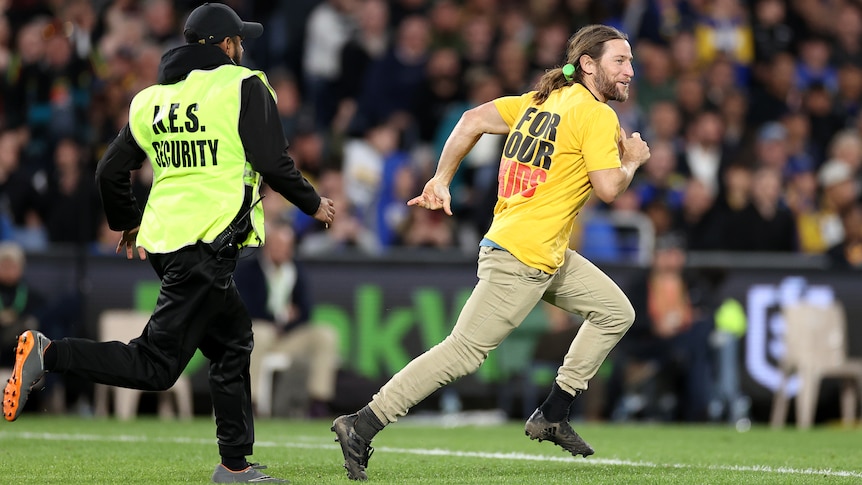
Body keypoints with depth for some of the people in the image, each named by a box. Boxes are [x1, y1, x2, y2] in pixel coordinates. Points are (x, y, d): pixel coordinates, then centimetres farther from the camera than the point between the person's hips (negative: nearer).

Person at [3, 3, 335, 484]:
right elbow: (273, 163, -9)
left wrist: (128, 224, 33)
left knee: (233, 340, 19)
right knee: (156, 365, -10)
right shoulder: (244, 85, -3)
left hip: (163, 239, 8)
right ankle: (49, 354, -22)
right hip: (209, 242, -8)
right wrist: (314, 204, 8)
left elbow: (110, 173, 16)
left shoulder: (151, 99, 14)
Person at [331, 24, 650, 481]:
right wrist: (632, 160, 1)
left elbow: (473, 119, 7)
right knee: (463, 351, -9)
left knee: (616, 311, 15)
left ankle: (552, 415, 16)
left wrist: (441, 179, 6)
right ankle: (361, 427, -8)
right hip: (520, 259, -10)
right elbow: (608, 188, -18)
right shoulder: (596, 115, -11)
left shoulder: (541, 100, 13)